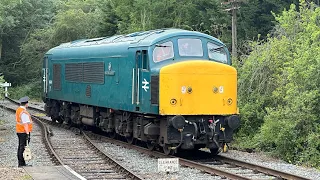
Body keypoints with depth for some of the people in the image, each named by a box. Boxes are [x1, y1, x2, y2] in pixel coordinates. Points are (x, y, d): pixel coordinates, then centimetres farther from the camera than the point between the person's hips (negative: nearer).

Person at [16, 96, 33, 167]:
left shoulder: (18, 110, 10)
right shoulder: (24, 112, -20)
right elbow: (25, 124, -23)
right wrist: (27, 134, -23)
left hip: (19, 131, 10)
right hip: (24, 132, -10)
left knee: (20, 147, 15)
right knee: (23, 147, -6)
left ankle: (21, 163, 23)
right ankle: (21, 163, -4)